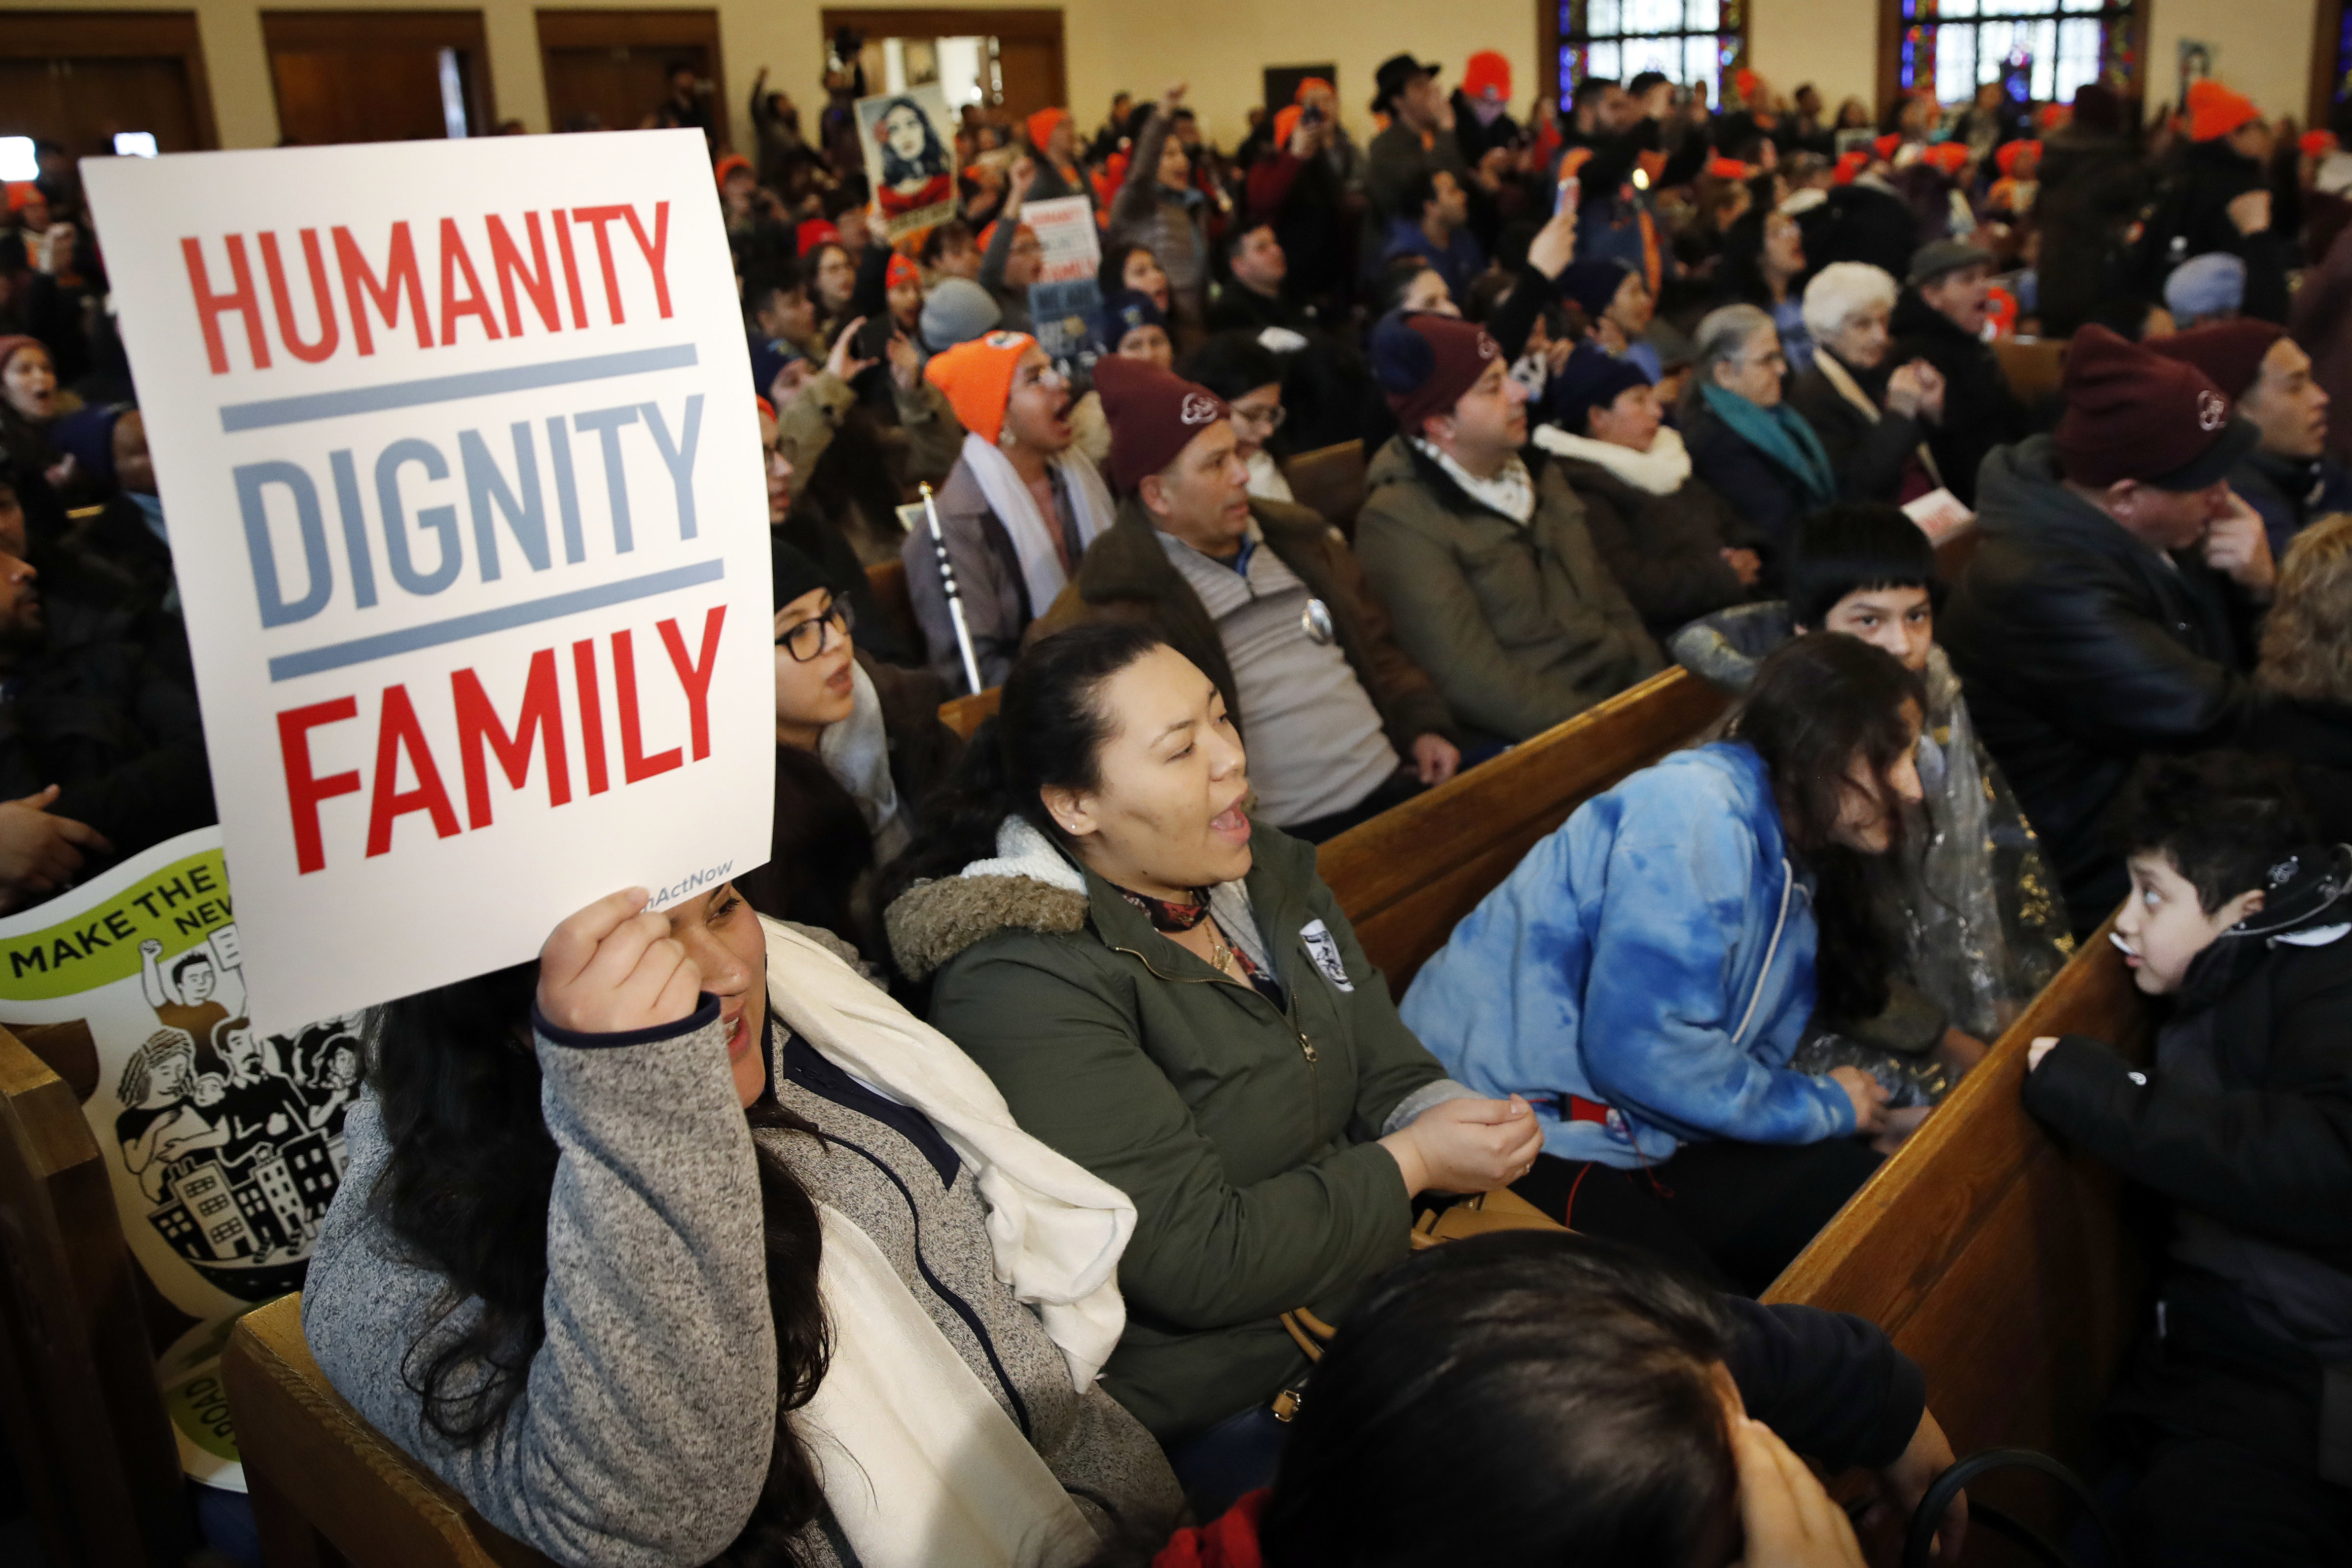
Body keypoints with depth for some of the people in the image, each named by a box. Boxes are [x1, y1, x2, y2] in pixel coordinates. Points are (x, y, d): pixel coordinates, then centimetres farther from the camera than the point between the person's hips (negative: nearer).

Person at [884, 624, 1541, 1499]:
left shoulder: (1268, 871, 5)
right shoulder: (1022, 986, -21)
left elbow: (1390, 1073, 8)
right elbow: (1199, 1262, -22)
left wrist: (1445, 1117, -15)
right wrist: (1410, 1163, -16)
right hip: (1238, 1411, -8)